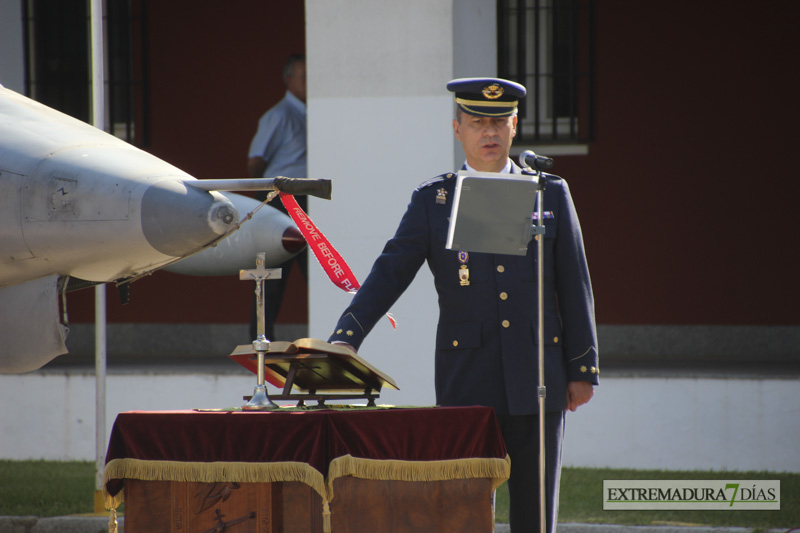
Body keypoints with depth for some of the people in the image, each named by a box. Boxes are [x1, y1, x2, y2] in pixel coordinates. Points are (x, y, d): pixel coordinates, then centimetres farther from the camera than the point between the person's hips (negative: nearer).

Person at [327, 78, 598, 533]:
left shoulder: (551, 194, 8)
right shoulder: (432, 201, 5)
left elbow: (575, 287, 7)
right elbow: (390, 274, -2)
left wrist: (583, 369, 1)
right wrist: (344, 339, -17)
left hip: (538, 376, 1)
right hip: (467, 382, 0)